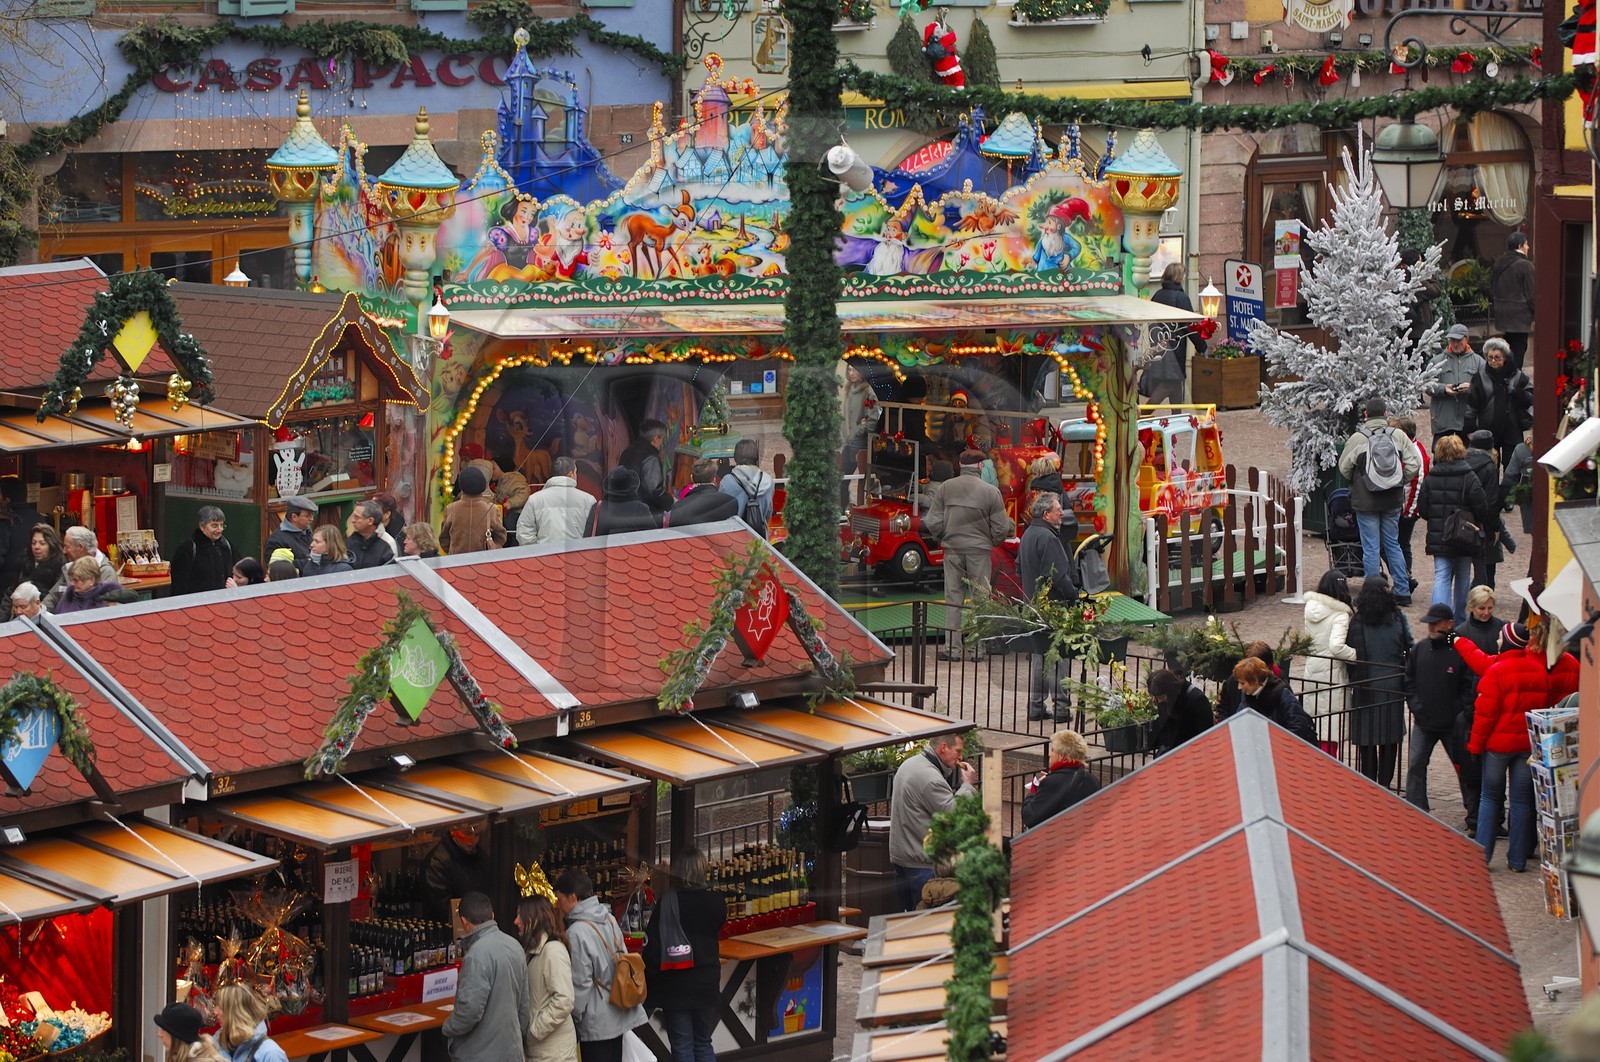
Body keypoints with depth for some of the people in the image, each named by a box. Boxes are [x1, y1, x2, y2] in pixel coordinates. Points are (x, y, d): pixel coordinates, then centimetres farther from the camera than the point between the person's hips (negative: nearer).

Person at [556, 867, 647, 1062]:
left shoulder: (577, 932, -20)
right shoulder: (609, 920, 5)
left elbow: (580, 983, -18)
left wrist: (574, 1017, -6)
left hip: (596, 1023, -8)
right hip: (618, 1016, 8)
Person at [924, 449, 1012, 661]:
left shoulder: (945, 488, -1)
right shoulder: (991, 492, -6)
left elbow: (933, 523, -1)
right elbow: (1001, 528, -5)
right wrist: (994, 541, 17)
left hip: (953, 549, 2)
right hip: (979, 550, -2)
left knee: (953, 598, 6)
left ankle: (952, 648, 3)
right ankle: (978, 648, 4)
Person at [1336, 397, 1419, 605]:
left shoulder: (1357, 438, -11)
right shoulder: (1398, 436, -5)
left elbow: (1344, 467, -1)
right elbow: (1415, 463, -4)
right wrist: (1400, 481, 11)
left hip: (1366, 501, -3)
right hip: (1393, 501, 3)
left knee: (1371, 548, 3)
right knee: (1392, 545, 15)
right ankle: (1403, 591, 16)